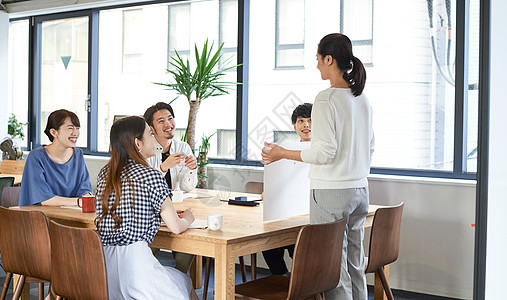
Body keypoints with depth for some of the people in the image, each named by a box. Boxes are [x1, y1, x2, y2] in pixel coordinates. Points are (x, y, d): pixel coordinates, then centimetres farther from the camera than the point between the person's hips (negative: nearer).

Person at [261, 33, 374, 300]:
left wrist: (282, 153, -8)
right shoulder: (362, 99, 10)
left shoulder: (326, 99, -14)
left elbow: (324, 152, -18)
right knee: (355, 267, 15)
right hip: (360, 189, 8)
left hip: (330, 192, -8)